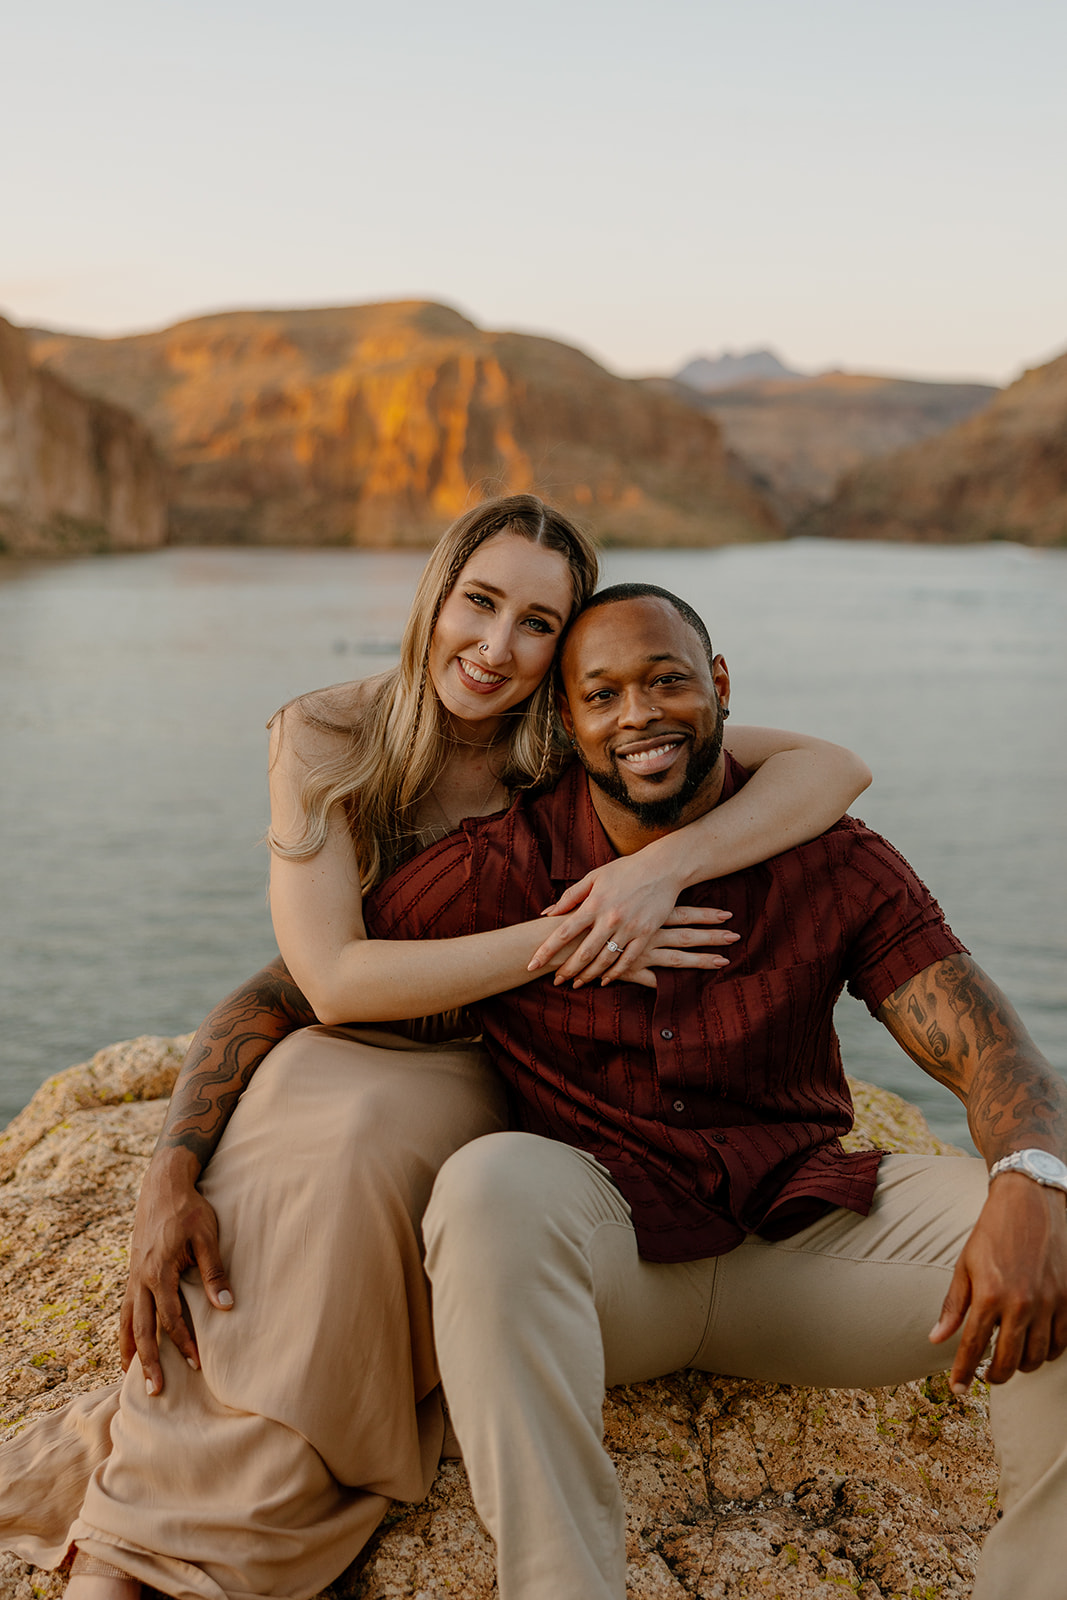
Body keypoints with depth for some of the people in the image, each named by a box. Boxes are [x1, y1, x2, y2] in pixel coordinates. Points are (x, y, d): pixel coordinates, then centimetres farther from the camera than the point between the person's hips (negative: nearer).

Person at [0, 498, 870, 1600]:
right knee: (309, 1132, -34)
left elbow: (834, 766, -17)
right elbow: (334, 979, -18)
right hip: (333, 1048, 0)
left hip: (480, 1073, 0)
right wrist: (555, 939, -27)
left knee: (368, 1135, -33)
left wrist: (664, 864, -33)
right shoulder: (326, 738, -9)